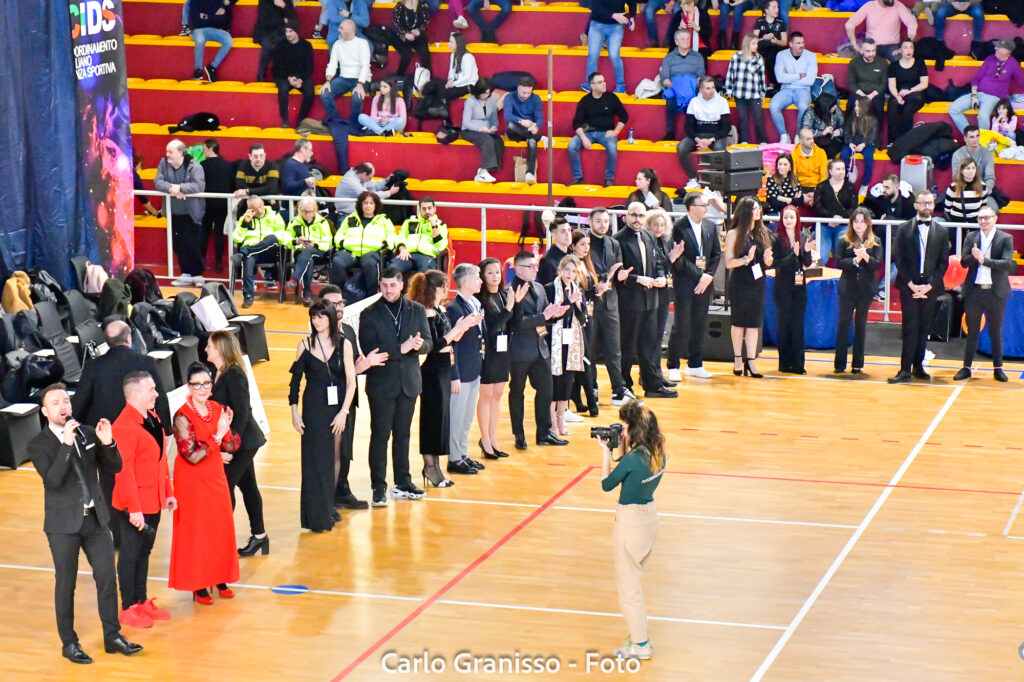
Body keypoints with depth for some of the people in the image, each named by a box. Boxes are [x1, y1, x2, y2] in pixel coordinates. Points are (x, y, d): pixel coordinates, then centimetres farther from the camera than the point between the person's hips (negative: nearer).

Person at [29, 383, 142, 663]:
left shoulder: (87, 434, 4)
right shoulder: (38, 444, -8)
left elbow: (114, 468, 4)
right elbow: (52, 479, -22)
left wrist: (107, 444, -15)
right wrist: (66, 445, -29)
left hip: (96, 518, 4)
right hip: (64, 524, -4)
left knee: (107, 578, 6)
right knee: (66, 584, 5)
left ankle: (112, 636, 18)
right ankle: (69, 643, 16)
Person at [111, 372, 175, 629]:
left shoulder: (152, 417, 7)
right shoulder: (124, 426, -21)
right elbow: (123, 470, -22)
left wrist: (168, 492, 14)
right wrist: (133, 508, -22)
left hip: (154, 501, 8)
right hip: (133, 507, -8)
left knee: (145, 551, 18)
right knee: (130, 554, 4)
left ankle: (142, 602, 29)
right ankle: (128, 609, 14)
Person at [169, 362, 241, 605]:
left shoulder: (218, 410, 1)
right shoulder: (183, 416, -17)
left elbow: (230, 447, 5)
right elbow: (192, 455, -22)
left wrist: (227, 429, -15)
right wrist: (217, 436, -24)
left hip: (215, 476, 6)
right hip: (192, 480, -6)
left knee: (222, 528, 10)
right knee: (195, 531, 2)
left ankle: (220, 578, 24)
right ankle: (198, 586, 11)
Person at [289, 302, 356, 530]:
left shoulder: (344, 344, -1)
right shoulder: (305, 345, -1)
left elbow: (351, 381, -3)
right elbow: (295, 380, 2)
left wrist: (343, 412, -10)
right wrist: (294, 411, -5)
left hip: (338, 406, 1)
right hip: (314, 407, -1)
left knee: (335, 456, 7)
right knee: (315, 459, -2)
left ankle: (330, 505, 21)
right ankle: (317, 515, 1)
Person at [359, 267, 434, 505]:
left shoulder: (417, 310, 5)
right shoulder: (369, 314, -5)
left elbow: (428, 343, 2)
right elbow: (368, 349, -14)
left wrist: (419, 345, -22)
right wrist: (401, 348, -23)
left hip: (408, 381, 3)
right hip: (381, 383, -3)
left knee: (403, 434, 13)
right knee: (380, 435, 0)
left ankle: (403, 483, 21)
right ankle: (379, 487, 4)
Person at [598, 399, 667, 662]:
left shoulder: (632, 459, -25)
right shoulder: (658, 454, -2)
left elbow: (607, 484, -11)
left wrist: (605, 451, -6)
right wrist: (622, 448, 3)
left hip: (630, 520, -8)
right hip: (650, 515, 8)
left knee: (627, 585, 6)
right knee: (633, 580, 23)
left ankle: (640, 644, 12)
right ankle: (640, 633, 30)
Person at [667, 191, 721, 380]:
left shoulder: (710, 226, 8)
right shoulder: (679, 227, -11)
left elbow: (716, 253, 11)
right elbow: (679, 259, -15)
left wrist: (709, 276, -3)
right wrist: (699, 275, -16)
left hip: (704, 282, 6)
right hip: (684, 283, -6)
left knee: (699, 325, 10)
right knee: (681, 326, -3)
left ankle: (695, 365, 19)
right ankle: (673, 367, 4)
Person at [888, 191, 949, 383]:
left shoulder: (941, 232, 7)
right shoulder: (904, 229, 3)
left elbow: (943, 263, 3)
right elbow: (898, 259, -1)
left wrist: (929, 286, -8)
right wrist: (911, 284, -10)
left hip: (930, 287, 2)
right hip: (908, 286, -2)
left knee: (924, 328, 6)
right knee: (910, 328, -6)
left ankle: (918, 366, 14)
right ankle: (905, 370, -8)